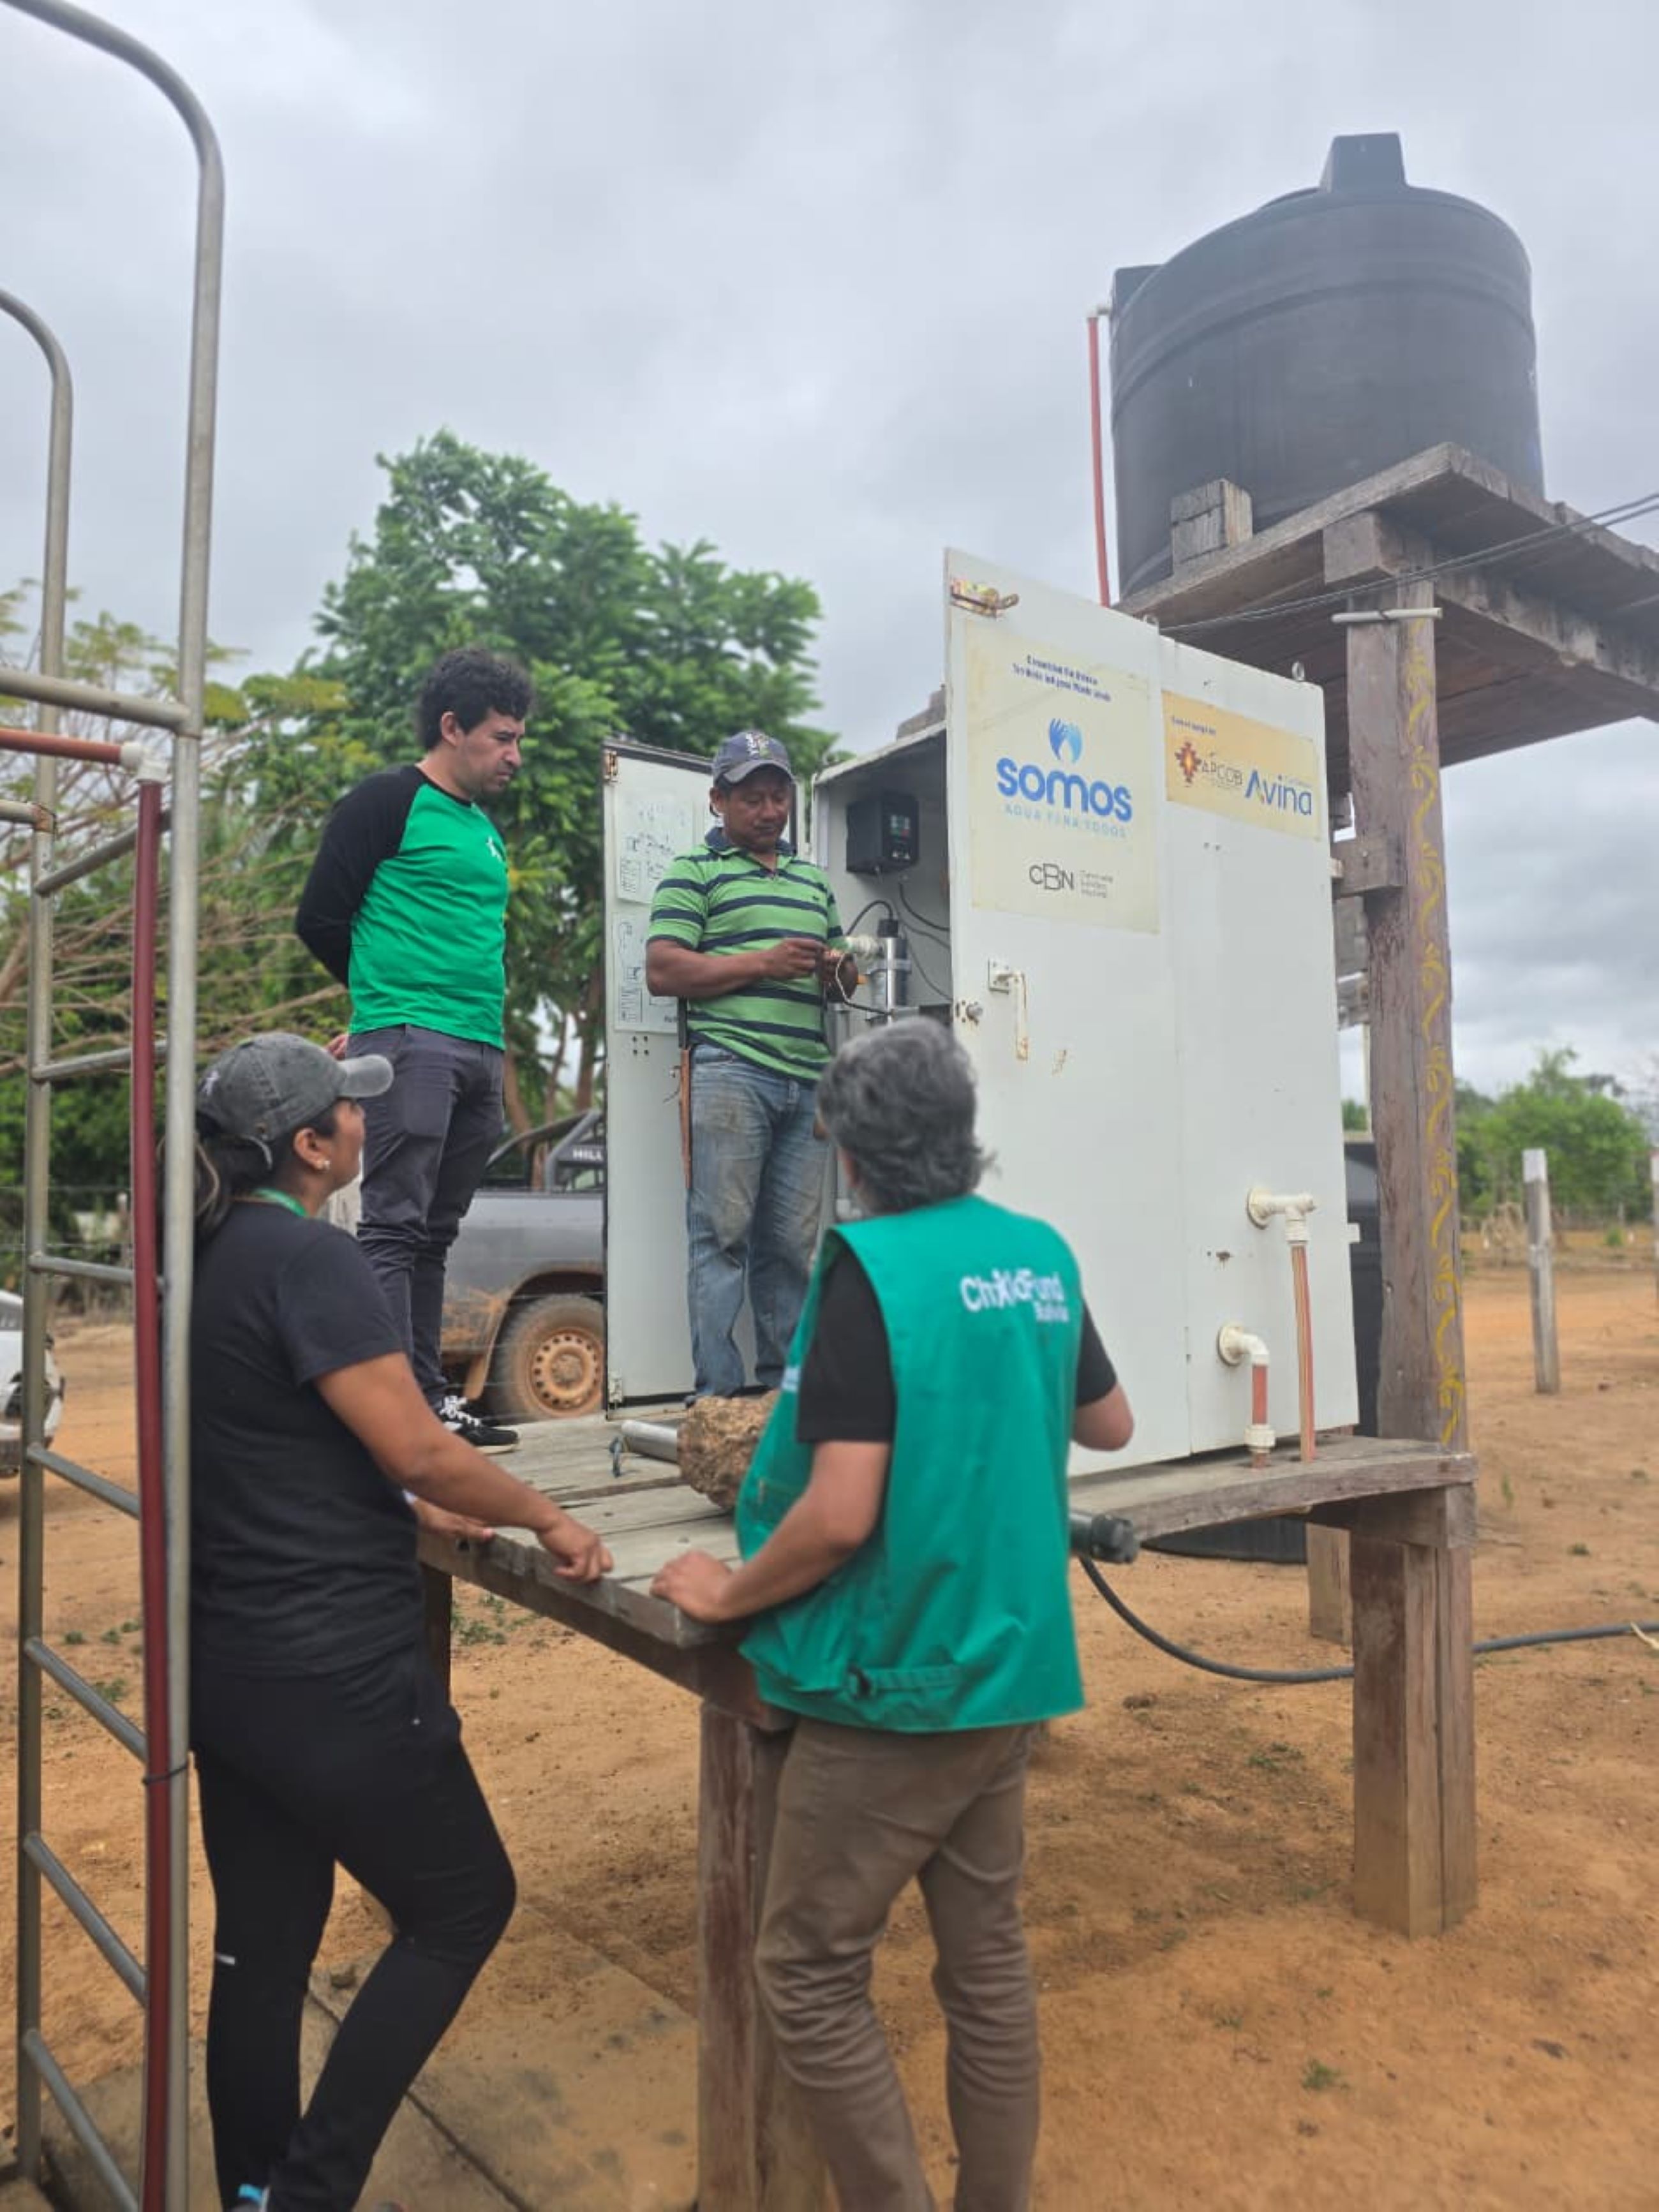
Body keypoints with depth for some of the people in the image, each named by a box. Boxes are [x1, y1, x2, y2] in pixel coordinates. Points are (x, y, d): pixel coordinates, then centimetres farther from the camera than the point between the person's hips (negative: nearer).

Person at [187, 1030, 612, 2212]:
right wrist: (549, 1518, -8)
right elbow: (419, 1450, -23)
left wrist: (407, 1508, 17)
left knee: (261, 1945, 19)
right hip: (330, 1672, -8)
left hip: (228, 1663, 9)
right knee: (463, 1906, 11)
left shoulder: (206, 1258, 7)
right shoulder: (309, 1258, -20)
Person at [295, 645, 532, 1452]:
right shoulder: (389, 801, 0)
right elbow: (320, 918, -2)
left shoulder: (484, 828, 22)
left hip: (480, 1050, 7)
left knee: (434, 1233, 10)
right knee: (394, 1226, -9)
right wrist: (389, 1000, 9)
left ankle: (432, 1399, 15)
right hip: (409, 1041, -7)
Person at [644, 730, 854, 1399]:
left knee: (791, 1242, 6)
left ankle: (784, 1382, 15)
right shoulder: (694, 873, 7)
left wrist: (839, 969, 4)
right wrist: (764, 964, -11)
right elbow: (662, 972, -4)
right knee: (723, 1234, -6)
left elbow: (846, 978, 29)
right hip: (730, 1071, -5)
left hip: (808, 1080, 5)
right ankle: (717, 1392, -2)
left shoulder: (814, 880, 25)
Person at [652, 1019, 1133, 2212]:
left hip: (897, 1680, -7)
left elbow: (841, 1515, -23)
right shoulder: (1041, 1253, 3)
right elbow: (1112, 1425, 18)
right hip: (1012, 1667, 8)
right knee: (989, 1961, 19)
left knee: (809, 1976, 9)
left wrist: (728, 1591, -6)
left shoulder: (870, 1263, -18)